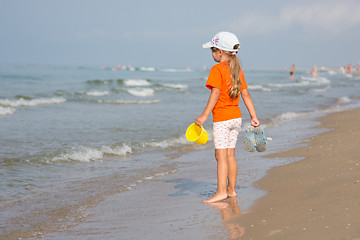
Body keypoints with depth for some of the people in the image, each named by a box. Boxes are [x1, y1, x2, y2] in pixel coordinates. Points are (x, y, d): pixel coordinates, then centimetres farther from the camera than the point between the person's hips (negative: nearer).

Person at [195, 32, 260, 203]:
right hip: (236, 117, 8)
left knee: (221, 155, -7)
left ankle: (221, 191, -10)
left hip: (222, 119, -8)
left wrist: (205, 115, -20)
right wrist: (253, 116, 12)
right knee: (230, 154, 13)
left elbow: (215, 94, -20)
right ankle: (231, 189, 17)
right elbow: (245, 95, 10)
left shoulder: (217, 69, -12)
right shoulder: (238, 70, 10)